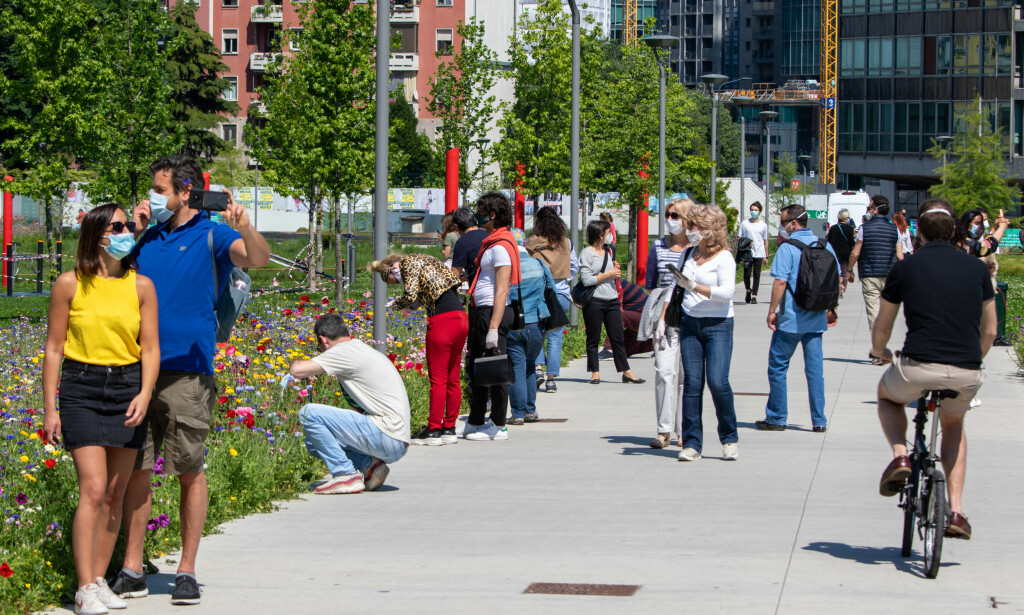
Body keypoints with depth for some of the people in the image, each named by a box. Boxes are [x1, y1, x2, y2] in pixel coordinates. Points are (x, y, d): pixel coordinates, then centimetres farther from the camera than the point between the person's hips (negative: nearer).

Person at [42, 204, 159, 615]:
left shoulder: (141, 286, 3)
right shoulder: (70, 284, -2)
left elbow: (151, 348, 3)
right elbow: (54, 348, 2)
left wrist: (145, 394, -13)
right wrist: (49, 408, -2)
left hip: (128, 387, 3)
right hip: (81, 388, -3)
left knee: (115, 493, 5)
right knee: (93, 488, -13)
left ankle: (100, 580, 15)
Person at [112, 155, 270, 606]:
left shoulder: (211, 236, -1)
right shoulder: (150, 238, 15)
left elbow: (257, 258, -17)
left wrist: (245, 227, -38)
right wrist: (133, 234, 7)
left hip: (186, 370, -5)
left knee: (190, 472, 1)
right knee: (135, 468, 4)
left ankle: (186, 571, 8)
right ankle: (131, 570, 10)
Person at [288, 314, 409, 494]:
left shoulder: (346, 350, -10)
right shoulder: (363, 350, 21)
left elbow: (298, 370, -17)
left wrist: (295, 362, 6)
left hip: (387, 436, -10)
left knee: (309, 413, -13)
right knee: (315, 441, 19)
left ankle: (346, 474, -9)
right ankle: (368, 465, 5)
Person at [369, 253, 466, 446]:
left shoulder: (408, 263, 0)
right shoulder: (422, 261, 25)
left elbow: (410, 296, -12)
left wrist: (395, 304, 7)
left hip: (443, 320, -9)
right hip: (461, 318, 9)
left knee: (438, 379, -3)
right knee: (453, 378, 12)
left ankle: (433, 430, 2)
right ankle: (449, 429, 17)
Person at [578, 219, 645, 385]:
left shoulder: (608, 251, 15)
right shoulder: (586, 253, -6)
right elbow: (586, 280, -14)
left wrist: (616, 270, 3)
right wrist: (608, 274, -11)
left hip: (612, 300, 6)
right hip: (594, 301, -6)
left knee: (617, 338, 5)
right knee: (593, 339, 2)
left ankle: (626, 372, 5)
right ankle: (595, 372, 9)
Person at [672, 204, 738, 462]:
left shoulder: (723, 257, -7)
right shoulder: (688, 254, 11)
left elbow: (727, 292, -19)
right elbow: (678, 286, 22)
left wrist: (694, 287, -27)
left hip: (718, 325, -5)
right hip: (690, 324, 5)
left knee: (717, 382, -13)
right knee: (692, 384, 0)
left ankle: (729, 439, 4)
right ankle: (691, 444, 4)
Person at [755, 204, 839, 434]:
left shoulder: (787, 248, -12)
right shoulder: (825, 246, 6)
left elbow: (780, 282, -17)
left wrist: (772, 311, -9)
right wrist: (831, 309, 20)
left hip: (790, 319, -5)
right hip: (816, 319, 6)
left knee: (778, 367, 6)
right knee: (815, 369, 8)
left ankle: (776, 418, 9)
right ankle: (819, 420, 7)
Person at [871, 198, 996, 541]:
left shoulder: (905, 269, 5)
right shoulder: (977, 269, 10)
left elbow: (882, 329, 16)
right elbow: (989, 330, 17)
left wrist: (879, 352, 39)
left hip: (917, 368, -2)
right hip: (967, 375, 2)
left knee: (887, 396, 33)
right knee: (954, 425, 33)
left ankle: (900, 456, 6)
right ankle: (956, 510, 22)